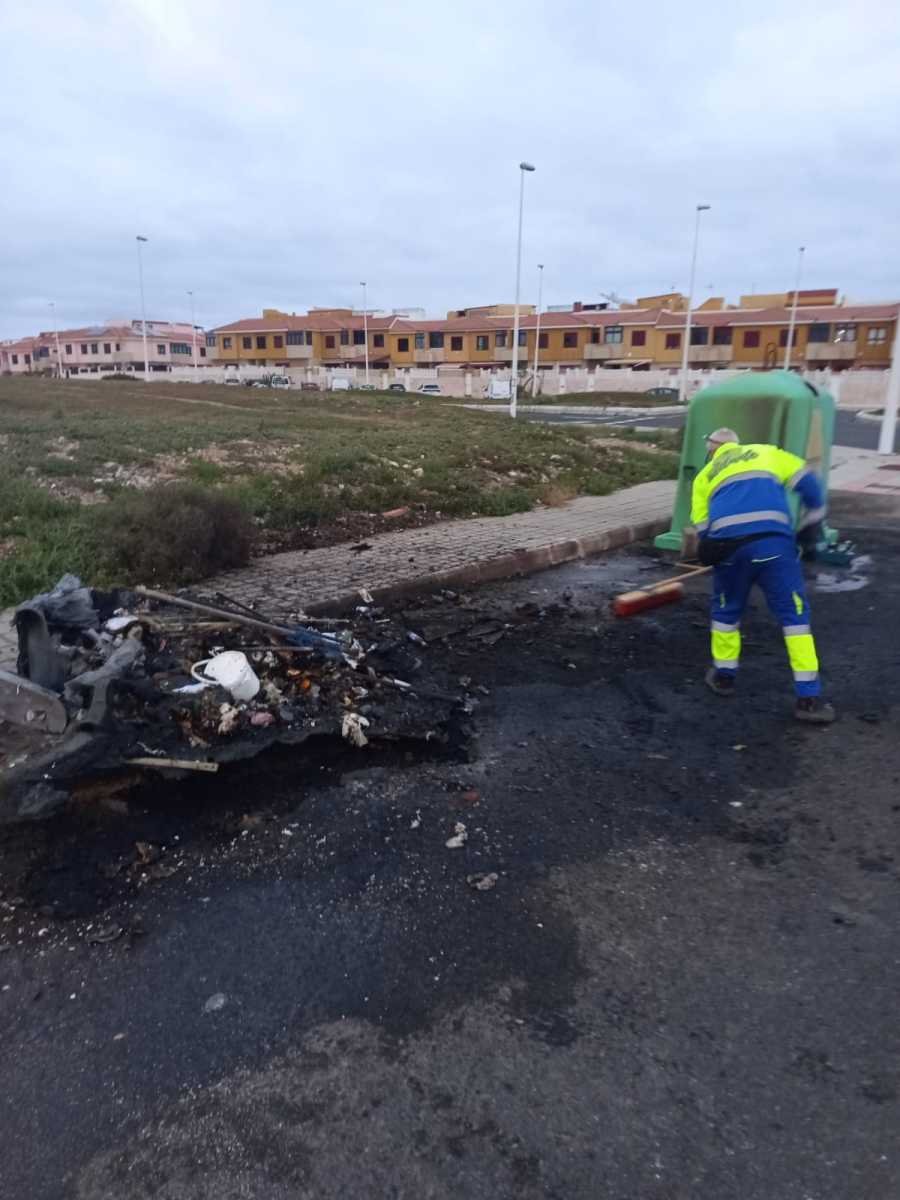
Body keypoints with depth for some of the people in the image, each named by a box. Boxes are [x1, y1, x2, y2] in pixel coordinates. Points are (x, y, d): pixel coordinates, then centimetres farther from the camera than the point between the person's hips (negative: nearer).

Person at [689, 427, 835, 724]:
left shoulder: (704, 476, 28)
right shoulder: (766, 453, 27)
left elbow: (702, 529, 17)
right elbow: (807, 482, 16)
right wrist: (811, 526, 24)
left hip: (727, 542, 1)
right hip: (773, 539, -1)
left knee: (726, 610, 23)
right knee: (794, 613, 6)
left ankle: (724, 675, 34)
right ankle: (809, 698, 6)